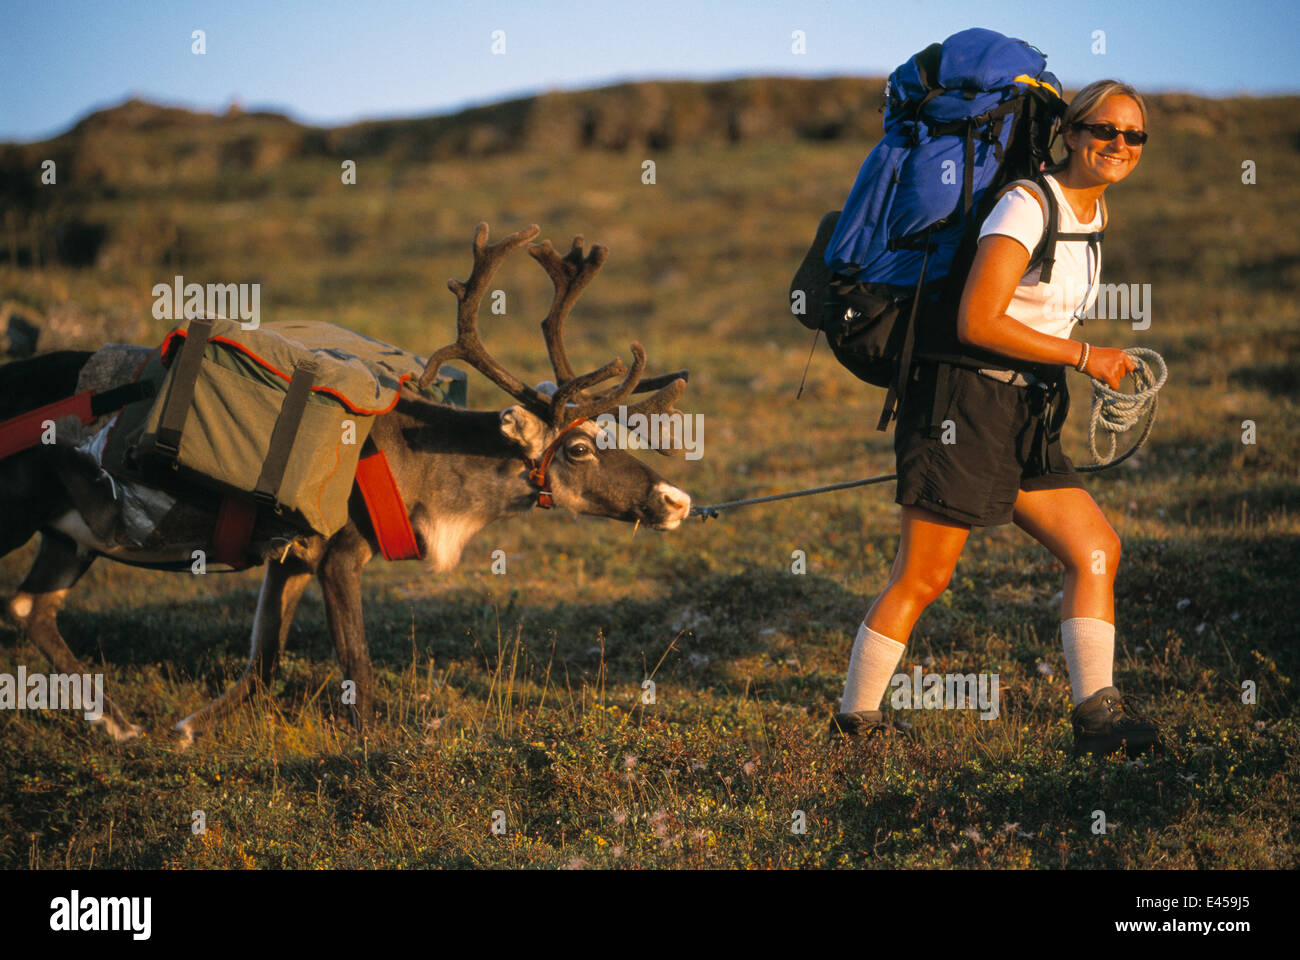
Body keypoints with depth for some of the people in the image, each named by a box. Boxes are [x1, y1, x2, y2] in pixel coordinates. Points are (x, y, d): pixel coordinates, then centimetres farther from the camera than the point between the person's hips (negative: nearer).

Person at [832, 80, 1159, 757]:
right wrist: (1084, 357, -16)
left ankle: (1095, 711, -1)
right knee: (922, 577, -3)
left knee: (1096, 550, -1)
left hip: (1023, 418, 9)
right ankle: (855, 718, 10)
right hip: (964, 403, -9)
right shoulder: (1029, 206, -15)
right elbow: (977, 323, -22)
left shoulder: (1092, 211, 13)